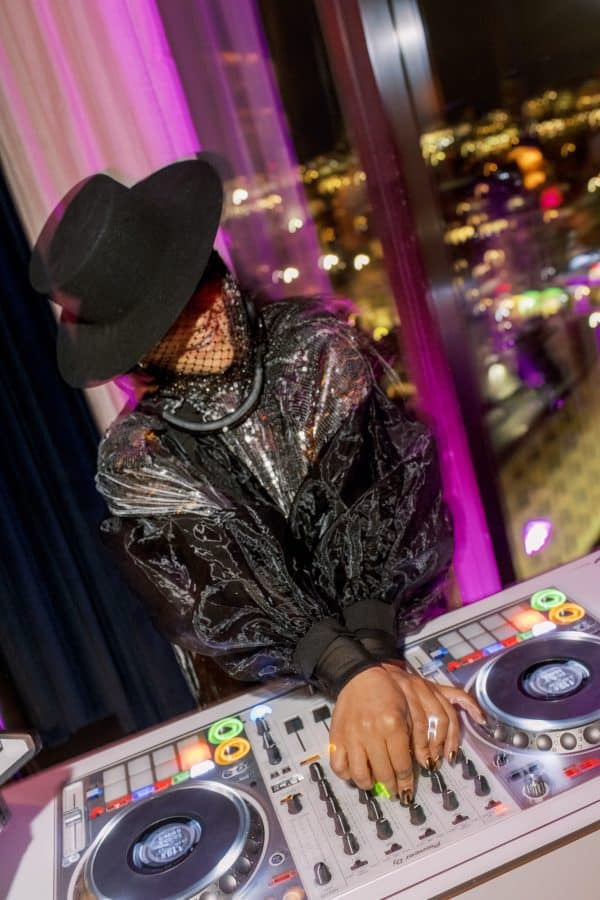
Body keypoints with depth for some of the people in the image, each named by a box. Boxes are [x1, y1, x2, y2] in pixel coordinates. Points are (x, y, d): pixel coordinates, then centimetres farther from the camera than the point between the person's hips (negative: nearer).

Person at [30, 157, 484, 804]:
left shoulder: (318, 349, -7)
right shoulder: (136, 460, -9)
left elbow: (387, 488, -18)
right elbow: (220, 604, -20)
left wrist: (377, 653, -31)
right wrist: (351, 671, -37)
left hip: (415, 622, 1)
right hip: (284, 692, 0)